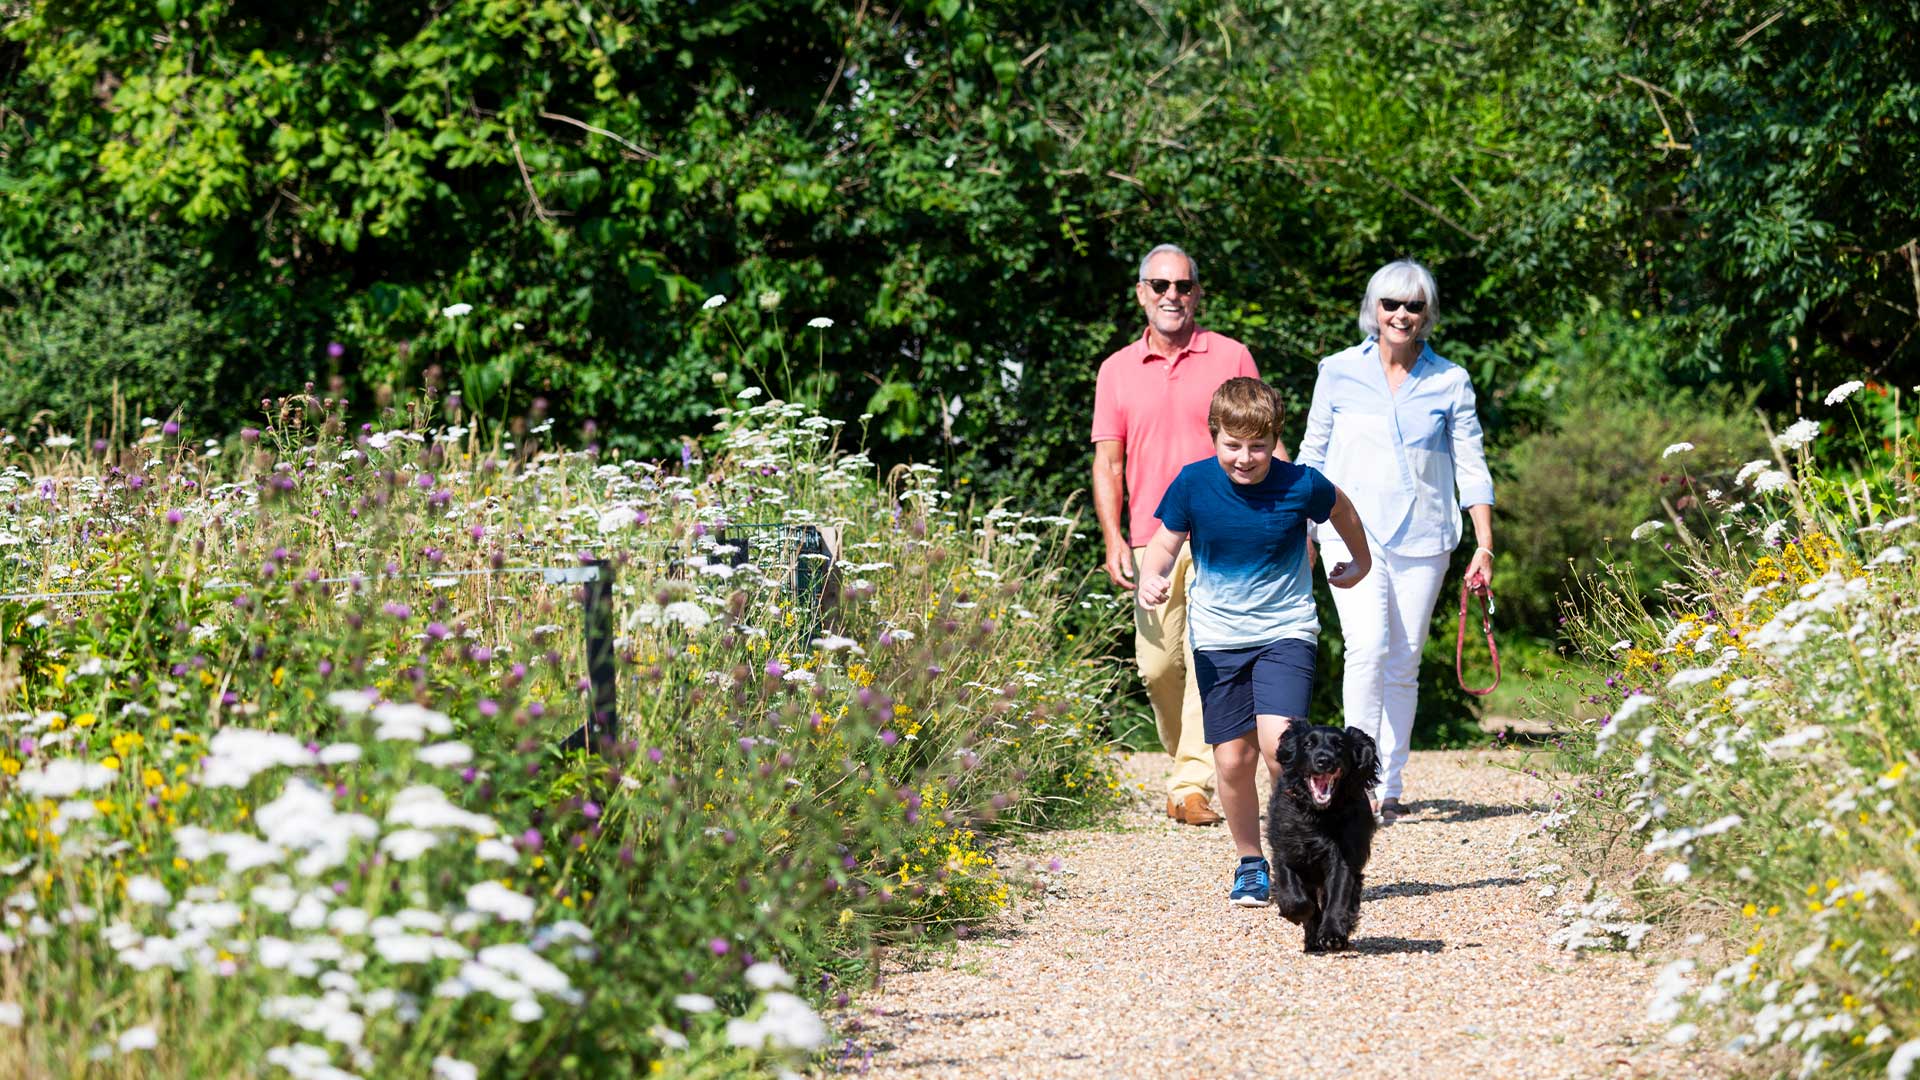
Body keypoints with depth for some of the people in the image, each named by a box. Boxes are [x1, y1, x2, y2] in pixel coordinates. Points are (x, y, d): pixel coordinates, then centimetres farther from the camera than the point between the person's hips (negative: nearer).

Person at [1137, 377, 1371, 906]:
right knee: (1232, 758, 0)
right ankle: (1250, 862, 21)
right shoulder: (1194, 484, -10)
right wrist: (1150, 576, -20)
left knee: (1278, 742, -21)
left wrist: (1360, 561, 26)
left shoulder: (1301, 485, -12)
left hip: (1286, 630, -2)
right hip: (1217, 637, 2)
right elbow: (1166, 543, 2)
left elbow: (1340, 511, 10)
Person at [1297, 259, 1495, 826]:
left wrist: (1485, 547, 1)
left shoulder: (1450, 381, 4)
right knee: (1368, 648, -19)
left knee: (1404, 664, 3)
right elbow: (1312, 455, 12)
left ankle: (1389, 786, 13)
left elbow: (1471, 469, 6)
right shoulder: (1339, 372, 3)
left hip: (1422, 539, 1)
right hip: (1355, 531, -1)